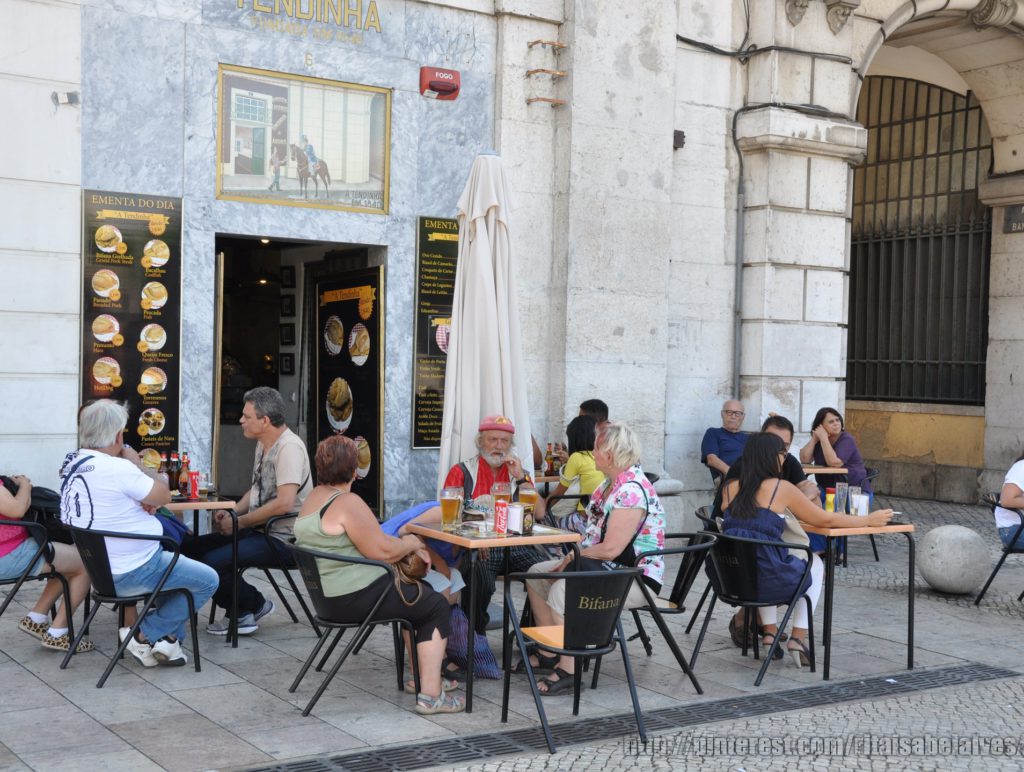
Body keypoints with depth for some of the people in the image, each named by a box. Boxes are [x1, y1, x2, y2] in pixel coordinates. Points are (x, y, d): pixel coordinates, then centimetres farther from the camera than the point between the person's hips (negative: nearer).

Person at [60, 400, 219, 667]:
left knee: (177, 563, 29)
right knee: (208, 580, 2)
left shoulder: (73, 465, 3)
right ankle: (146, 634, 3)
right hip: (132, 572, -9)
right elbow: (164, 496, -13)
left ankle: (169, 636, 20)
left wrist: (142, 501, -2)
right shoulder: (116, 468, -25)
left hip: (99, 568, 10)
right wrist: (138, 463, 0)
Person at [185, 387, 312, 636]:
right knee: (191, 548, 2)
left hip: (282, 538, -10)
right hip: (258, 530, 10)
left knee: (213, 561, -24)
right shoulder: (263, 445, 13)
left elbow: (284, 503, -26)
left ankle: (250, 608, 3)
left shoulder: (289, 447, -18)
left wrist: (239, 522, -17)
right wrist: (231, 513, 4)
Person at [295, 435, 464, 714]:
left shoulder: (314, 498, 11)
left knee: (420, 592, 24)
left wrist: (401, 543, 8)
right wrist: (411, 543, -2)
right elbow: (383, 551, -21)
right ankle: (430, 695, -2)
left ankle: (421, 676, 31)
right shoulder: (347, 503, -21)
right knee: (437, 606, 2)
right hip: (355, 600, -10)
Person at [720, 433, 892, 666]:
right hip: (767, 581, -4)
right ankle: (798, 637, 20)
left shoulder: (730, 488, 5)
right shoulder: (781, 488, -6)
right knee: (815, 564, 27)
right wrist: (869, 520, 18)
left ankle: (769, 631, 29)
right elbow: (825, 520, 4)